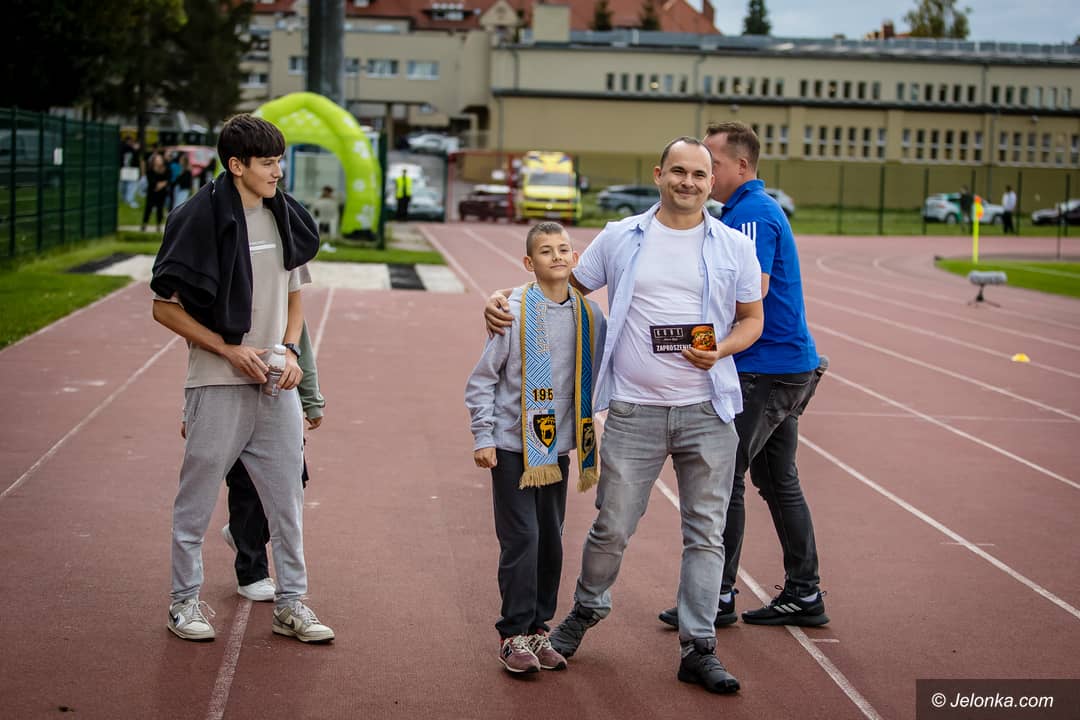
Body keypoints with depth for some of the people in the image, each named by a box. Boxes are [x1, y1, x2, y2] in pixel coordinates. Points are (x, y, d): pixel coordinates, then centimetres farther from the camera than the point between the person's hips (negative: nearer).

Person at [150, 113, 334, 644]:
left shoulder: (285, 220, 7)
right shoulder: (200, 221, -10)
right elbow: (165, 307, -8)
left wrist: (290, 351, -1)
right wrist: (230, 350, -14)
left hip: (276, 386, 5)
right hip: (218, 386, -5)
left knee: (287, 498, 9)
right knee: (197, 500, 5)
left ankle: (291, 604, 19)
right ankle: (185, 601, 19)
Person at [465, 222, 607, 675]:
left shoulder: (590, 316, 2)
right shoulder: (514, 311, -8)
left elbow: (597, 379, 12)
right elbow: (482, 379, -3)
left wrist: (590, 441, 11)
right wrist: (483, 438, -7)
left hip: (558, 446, 4)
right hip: (513, 445, -4)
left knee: (551, 540, 8)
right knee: (521, 539, -4)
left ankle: (539, 627, 20)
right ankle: (514, 634, 6)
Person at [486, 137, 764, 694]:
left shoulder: (735, 247, 5)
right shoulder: (620, 239, 5)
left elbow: (751, 318, 11)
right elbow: (566, 285, 15)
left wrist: (721, 350, -9)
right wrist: (504, 301, 1)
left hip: (707, 411, 1)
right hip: (633, 411, -1)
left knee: (706, 532, 3)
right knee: (612, 528, 4)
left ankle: (698, 649, 13)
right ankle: (586, 611, 32)